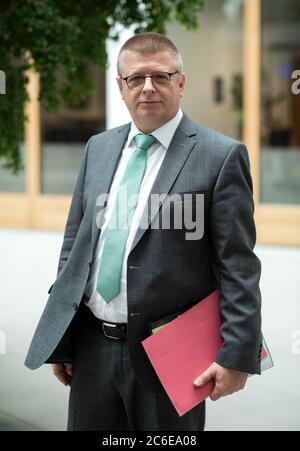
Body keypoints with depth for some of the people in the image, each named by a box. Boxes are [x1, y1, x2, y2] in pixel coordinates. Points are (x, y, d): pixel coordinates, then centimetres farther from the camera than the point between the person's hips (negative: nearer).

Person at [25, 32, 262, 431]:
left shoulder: (221, 156, -7)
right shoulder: (98, 148, 10)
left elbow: (239, 266, -9)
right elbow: (74, 245, 13)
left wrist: (237, 355, -13)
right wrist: (60, 341, 11)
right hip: (93, 349, 5)